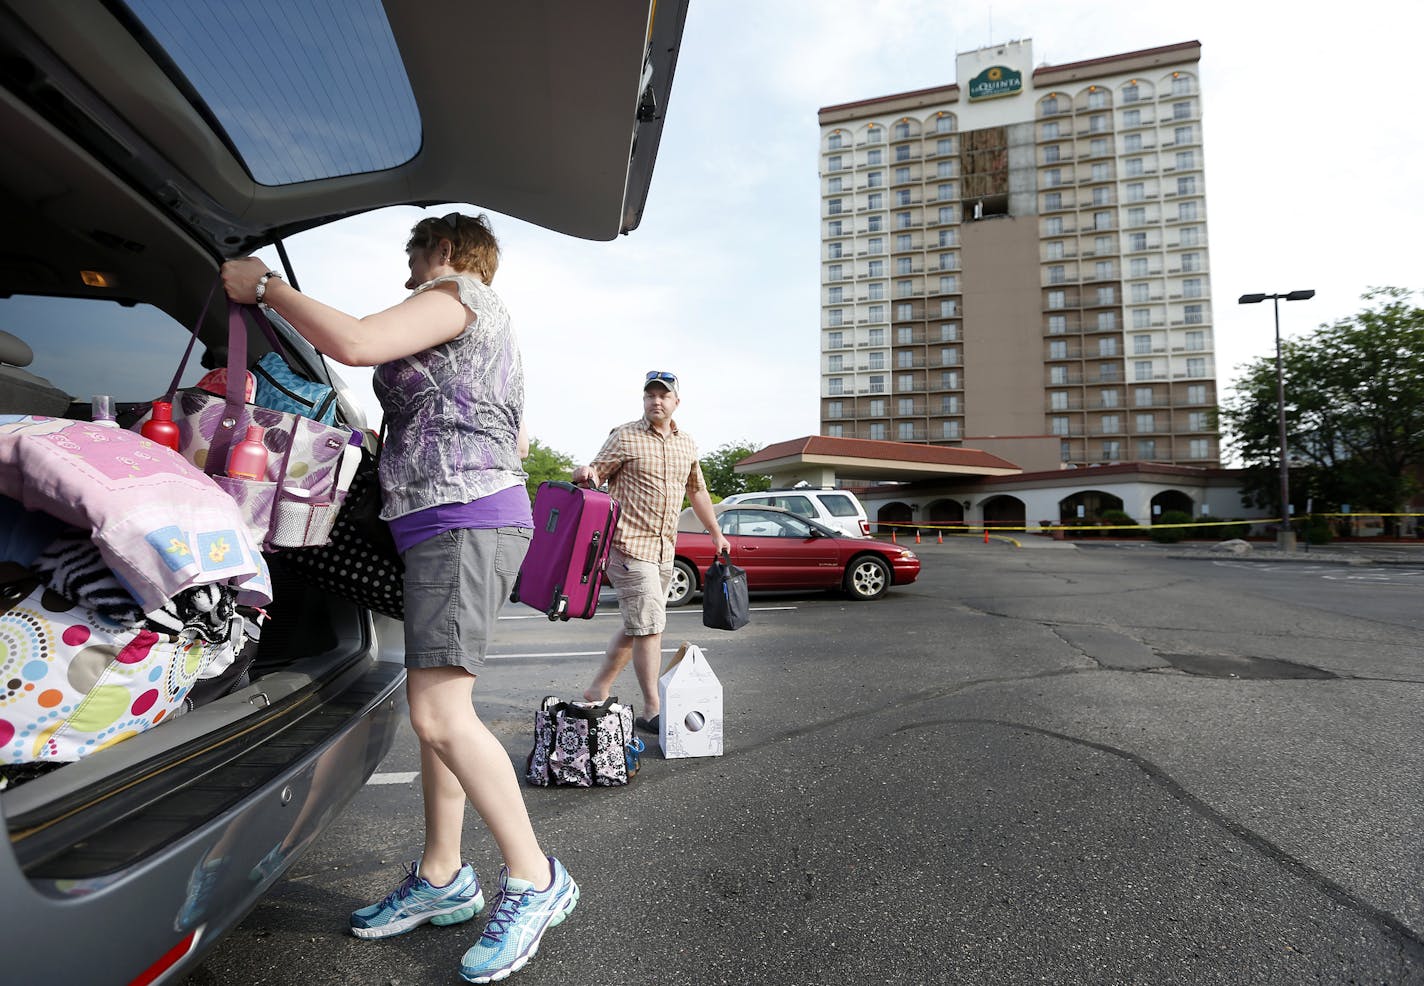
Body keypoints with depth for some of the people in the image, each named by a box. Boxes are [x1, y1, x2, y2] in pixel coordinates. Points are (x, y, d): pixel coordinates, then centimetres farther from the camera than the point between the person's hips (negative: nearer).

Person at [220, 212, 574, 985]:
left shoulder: (459, 291, 1)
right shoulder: (492, 332, 30)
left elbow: (355, 343, -15)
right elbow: (515, 442, 32)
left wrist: (265, 287, 0)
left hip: (461, 519, -11)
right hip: (455, 524, 11)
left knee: (438, 710, -15)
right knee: (437, 705, 10)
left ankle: (534, 879, -4)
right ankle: (441, 878, 20)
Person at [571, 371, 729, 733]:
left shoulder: (687, 444, 14)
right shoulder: (624, 437, -3)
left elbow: (697, 491, 24)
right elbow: (595, 477, -5)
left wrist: (716, 534, 28)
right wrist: (583, 473, -29)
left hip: (664, 550, 7)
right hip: (629, 543, -7)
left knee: (636, 626, 11)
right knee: (650, 625, -8)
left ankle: (597, 691, 26)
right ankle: (652, 710, 3)